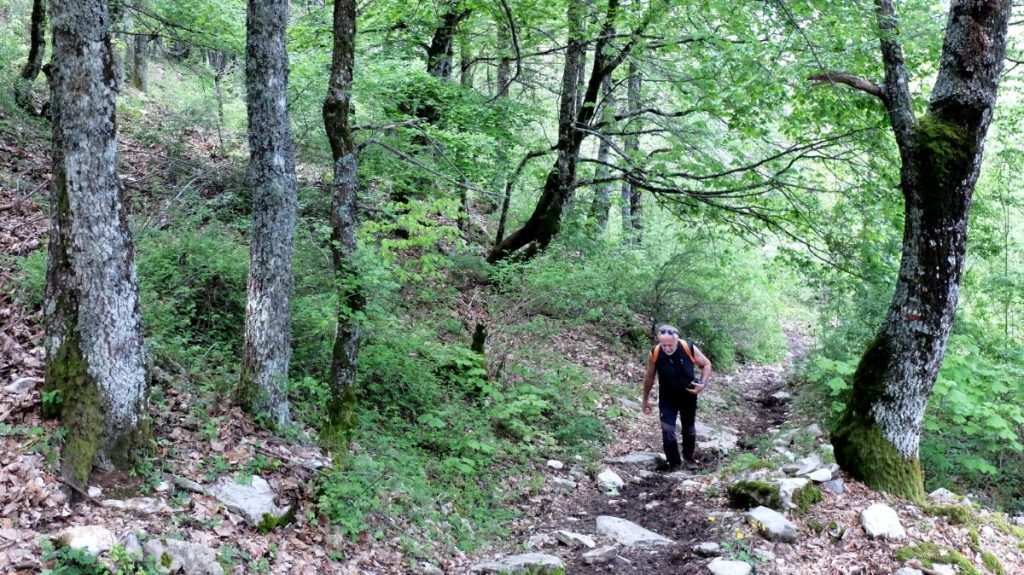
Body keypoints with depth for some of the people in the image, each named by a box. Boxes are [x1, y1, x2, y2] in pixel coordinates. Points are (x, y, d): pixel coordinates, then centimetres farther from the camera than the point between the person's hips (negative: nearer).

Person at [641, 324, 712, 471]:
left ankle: (689, 457, 42)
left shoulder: (690, 349, -25)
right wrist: (646, 399, 3)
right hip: (667, 398, -1)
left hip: (689, 396, 1)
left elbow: (706, 364, -5)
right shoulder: (655, 354, -23)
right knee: (667, 430, -12)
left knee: (689, 428, 18)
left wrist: (703, 383, -20)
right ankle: (674, 463, 7)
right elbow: (649, 377, -5)